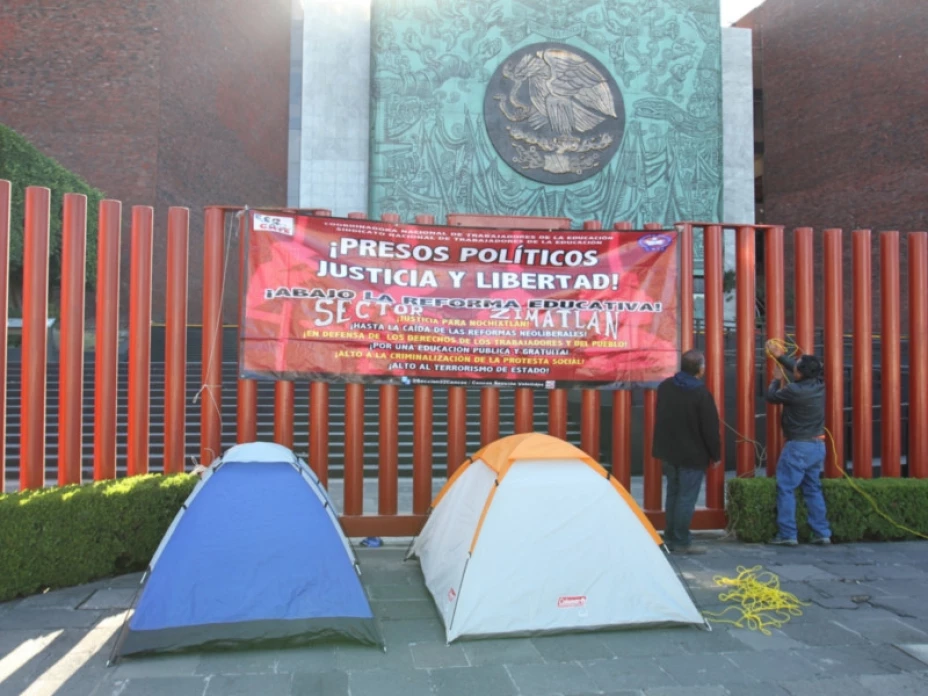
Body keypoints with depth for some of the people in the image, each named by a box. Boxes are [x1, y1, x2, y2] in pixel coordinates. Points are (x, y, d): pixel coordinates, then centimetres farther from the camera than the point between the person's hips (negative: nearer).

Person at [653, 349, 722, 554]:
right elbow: (710, 429, -14)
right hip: (693, 455, -7)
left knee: (673, 494, 17)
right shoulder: (702, 394, -18)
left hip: (669, 451, 7)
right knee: (686, 498, 1)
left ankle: (670, 538, 23)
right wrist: (716, 455, -3)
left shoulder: (665, 386, 2)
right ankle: (681, 542, 6)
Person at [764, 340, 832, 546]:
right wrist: (780, 356, 26)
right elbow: (802, 371, 19)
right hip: (818, 445, 7)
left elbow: (771, 396, -3)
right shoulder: (819, 385, -1)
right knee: (813, 490, 15)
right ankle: (822, 533, 15)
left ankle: (787, 535, 1)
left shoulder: (794, 390, -21)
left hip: (798, 447, -7)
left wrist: (778, 380, 16)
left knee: (786, 490, 1)